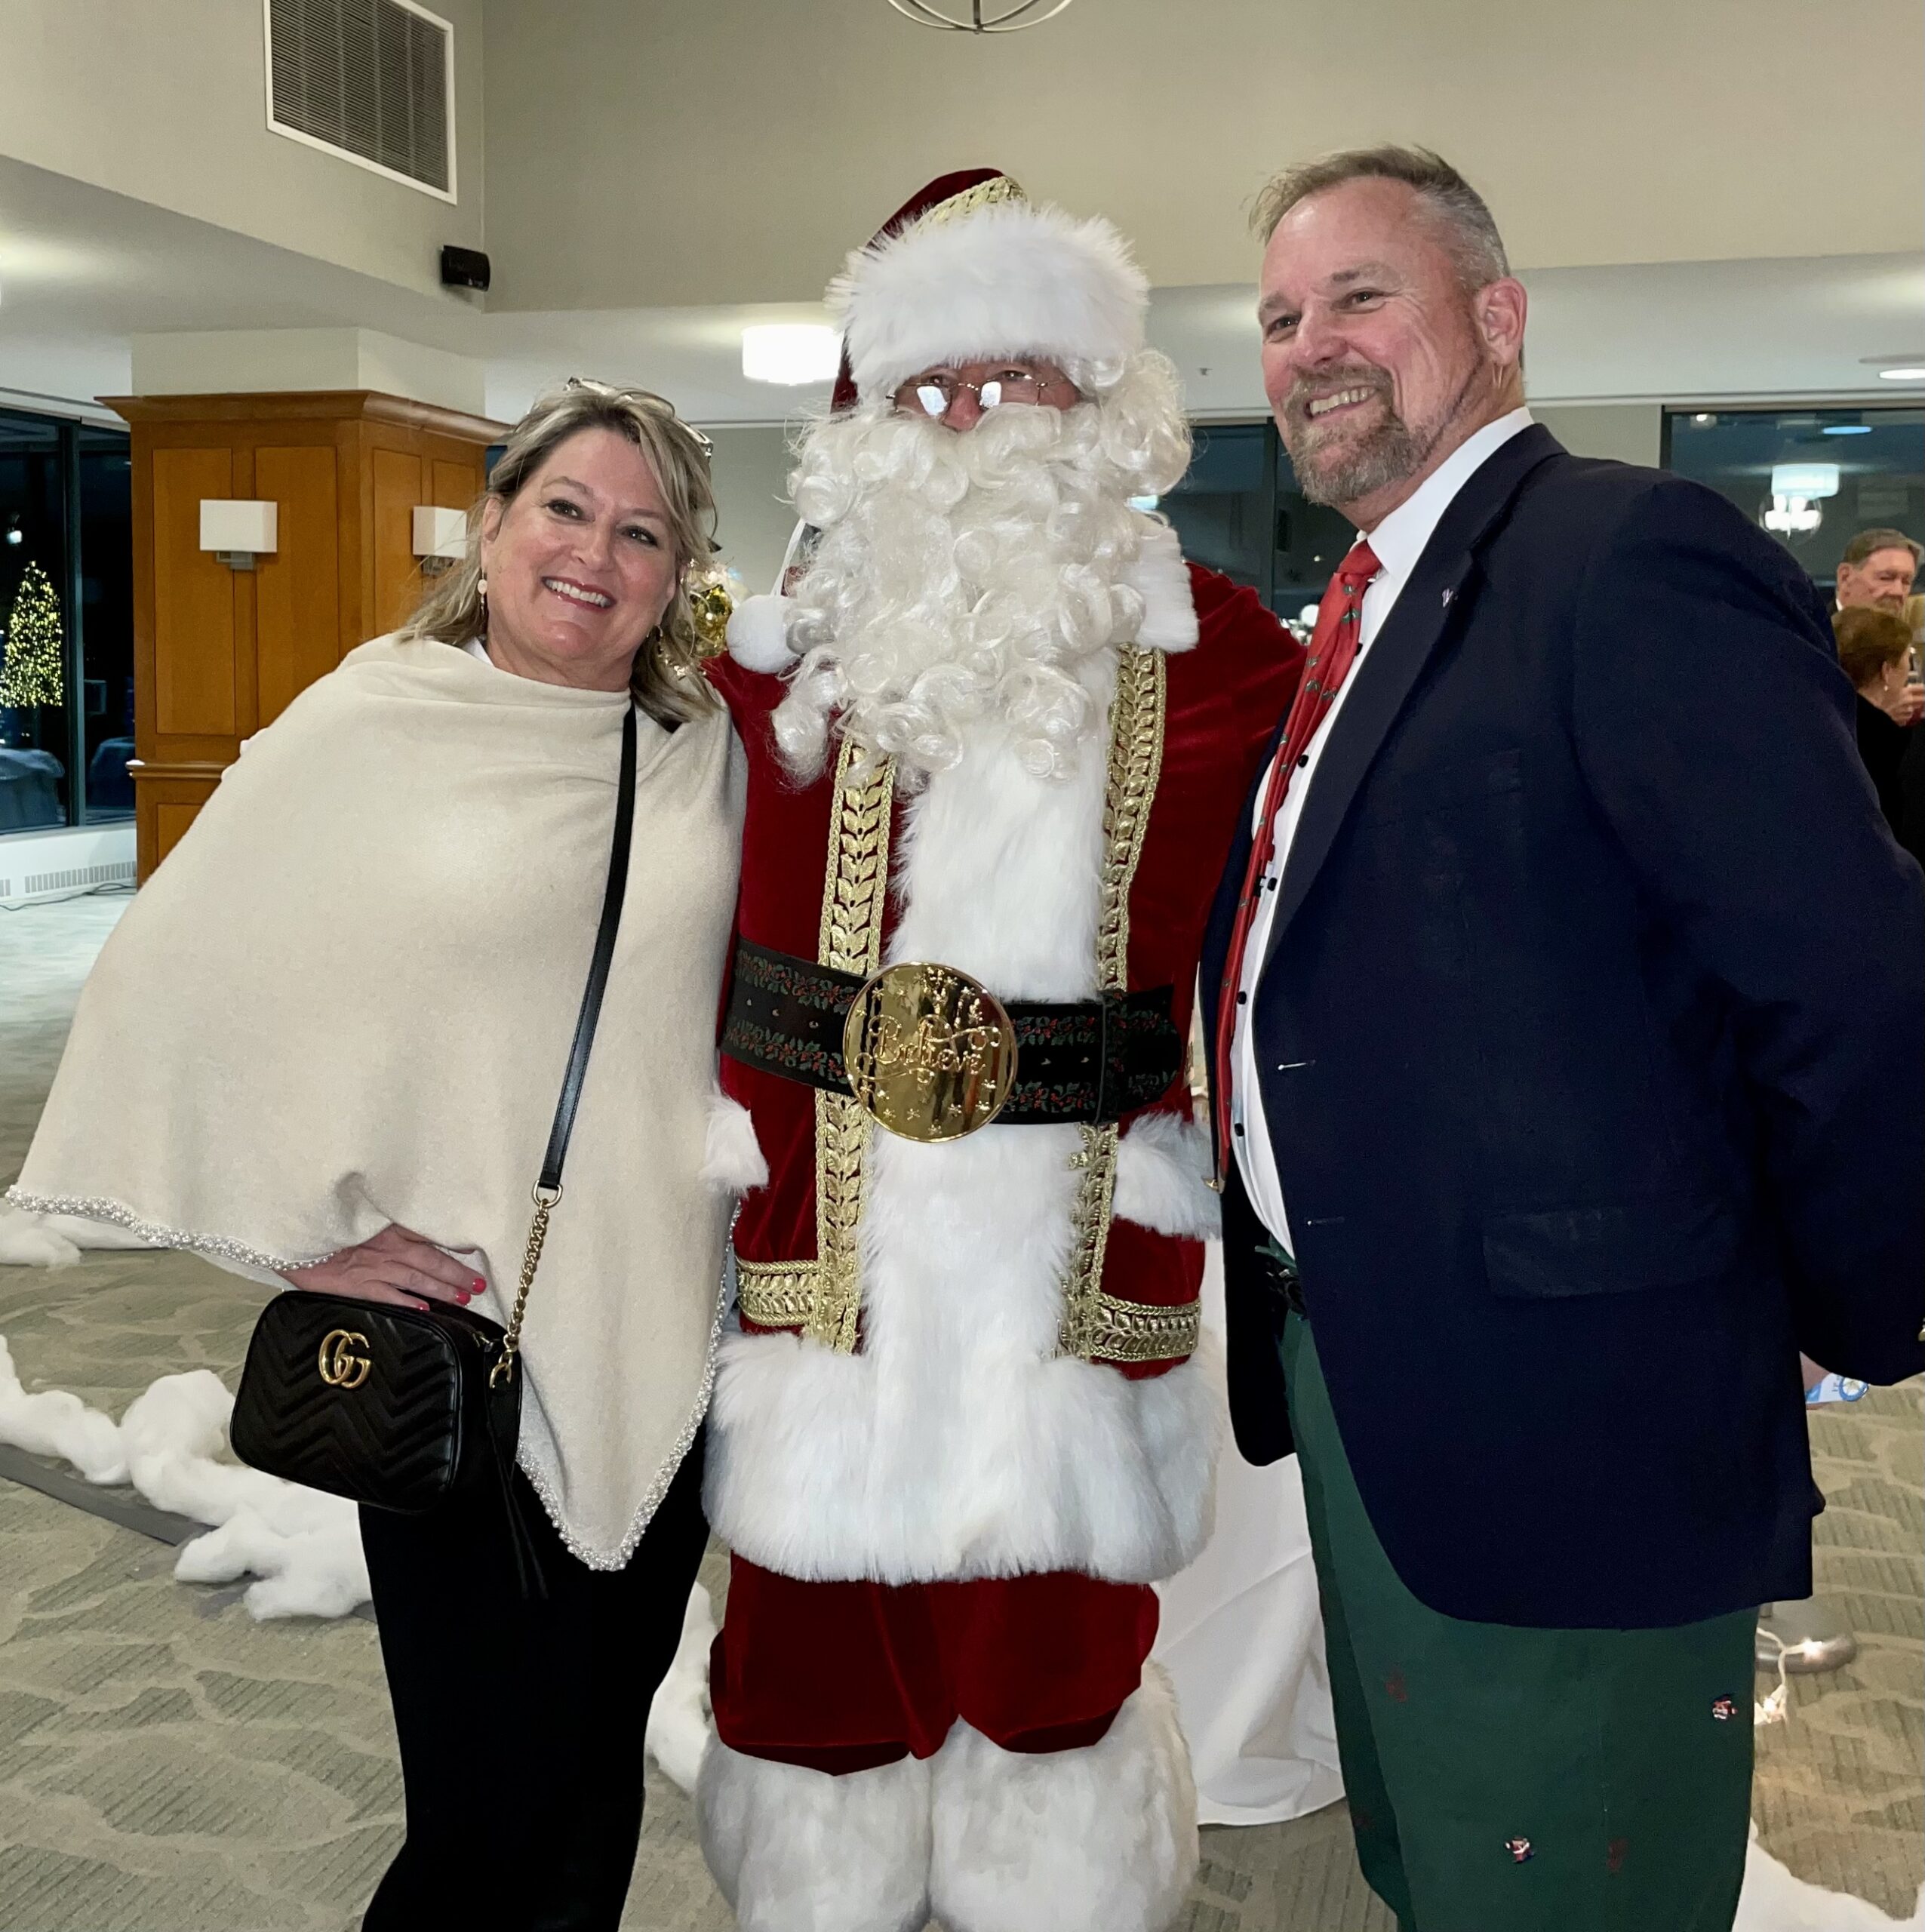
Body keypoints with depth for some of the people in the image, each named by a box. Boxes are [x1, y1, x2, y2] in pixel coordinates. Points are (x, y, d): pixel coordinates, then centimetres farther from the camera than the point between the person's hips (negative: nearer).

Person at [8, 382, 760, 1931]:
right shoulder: (373, 726, -5)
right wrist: (307, 1223, -6)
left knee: (601, 1758, 17)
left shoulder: (708, 753, 6)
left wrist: (748, 1141, 6)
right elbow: (182, 978, -5)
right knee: (496, 1800, 0)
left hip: (662, 1346, 4)